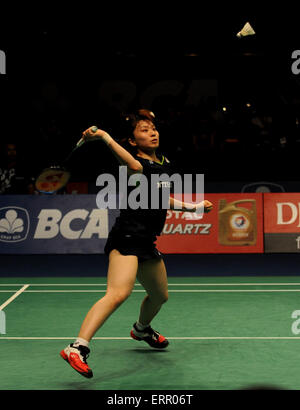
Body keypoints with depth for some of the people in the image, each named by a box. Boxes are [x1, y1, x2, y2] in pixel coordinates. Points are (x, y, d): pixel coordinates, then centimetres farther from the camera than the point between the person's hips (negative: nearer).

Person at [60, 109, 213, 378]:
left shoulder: (165, 163, 15)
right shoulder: (137, 163, -11)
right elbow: (134, 166, -39)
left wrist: (192, 207, 34)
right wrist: (105, 137, -52)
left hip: (147, 243, 9)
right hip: (127, 237, -9)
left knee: (160, 296, 26)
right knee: (119, 293, -29)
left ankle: (142, 329, 58)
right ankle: (77, 348, -36)